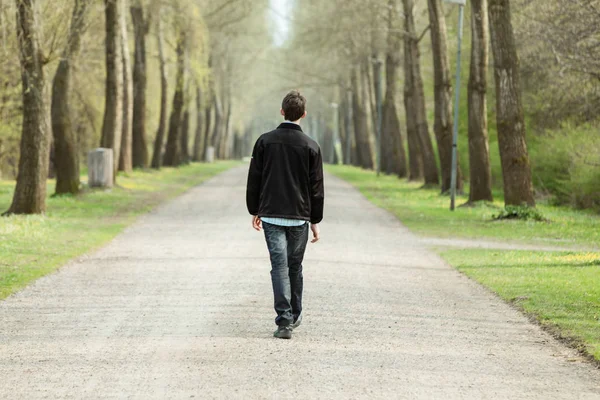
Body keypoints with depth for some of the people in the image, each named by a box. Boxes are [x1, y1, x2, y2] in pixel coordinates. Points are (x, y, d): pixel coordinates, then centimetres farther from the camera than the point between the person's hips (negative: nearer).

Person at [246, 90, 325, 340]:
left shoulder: (265, 141, 0)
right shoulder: (310, 146, -2)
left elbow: (254, 179, 4)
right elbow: (316, 187, 0)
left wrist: (255, 211, 15)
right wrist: (315, 221, 7)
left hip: (271, 215, 0)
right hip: (299, 216, 0)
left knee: (279, 266, -4)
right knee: (295, 266, 15)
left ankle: (284, 320, -13)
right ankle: (294, 316, 26)